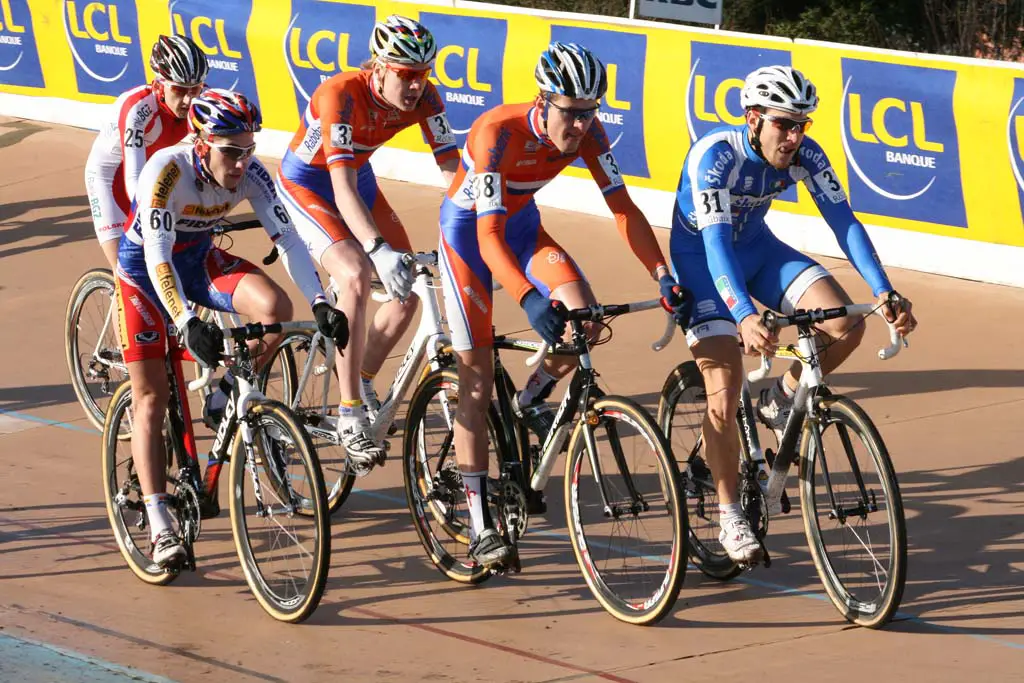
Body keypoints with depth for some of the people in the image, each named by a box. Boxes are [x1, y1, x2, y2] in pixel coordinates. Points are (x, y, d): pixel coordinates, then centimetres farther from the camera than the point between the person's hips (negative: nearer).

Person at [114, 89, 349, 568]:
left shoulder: (250, 173, -20)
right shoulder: (167, 171, -33)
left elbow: (287, 239, -21)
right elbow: (158, 257, -39)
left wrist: (320, 303, -33)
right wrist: (187, 322, -51)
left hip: (199, 259, 4)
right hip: (144, 268, -4)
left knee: (276, 307, -24)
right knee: (151, 396, -7)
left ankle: (230, 395, 1)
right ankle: (159, 528, -4)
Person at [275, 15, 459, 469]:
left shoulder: (424, 98, -20)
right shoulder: (341, 95, -35)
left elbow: (452, 170, -18)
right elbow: (343, 190, -43)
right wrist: (379, 250, -55)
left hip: (359, 179, 6)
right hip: (306, 184, -6)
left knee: (408, 288, -5)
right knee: (356, 278, -28)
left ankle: (363, 384, 20)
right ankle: (350, 415, -22)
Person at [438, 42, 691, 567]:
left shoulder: (586, 131, -19)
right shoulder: (498, 131, -34)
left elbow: (622, 208, -15)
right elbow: (489, 236, -40)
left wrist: (663, 276, -27)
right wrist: (530, 301, -53)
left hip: (522, 222, 5)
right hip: (467, 228, -5)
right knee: (477, 378, -7)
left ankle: (533, 401, 9)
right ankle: (479, 523, -2)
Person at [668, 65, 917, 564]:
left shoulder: (805, 155, -17)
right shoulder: (715, 155, -32)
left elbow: (843, 221, -19)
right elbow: (716, 241, -40)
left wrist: (884, 293, -33)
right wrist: (745, 316, -55)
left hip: (757, 248, 5)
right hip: (701, 259, -5)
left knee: (845, 325, -18)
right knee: (725, 392, -15)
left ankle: (780, 404, 8)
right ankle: (730, 517, 1)